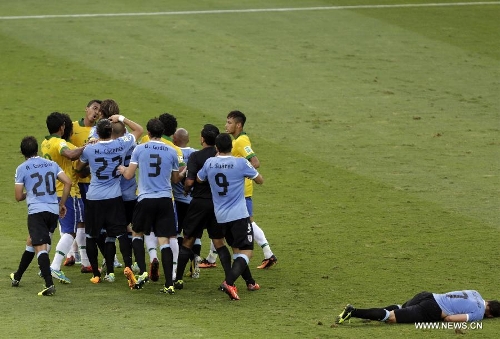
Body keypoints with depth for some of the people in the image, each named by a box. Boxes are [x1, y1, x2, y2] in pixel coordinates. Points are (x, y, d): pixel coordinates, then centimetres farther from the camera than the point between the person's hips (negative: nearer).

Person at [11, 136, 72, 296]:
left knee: (40, 247, -12)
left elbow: (18, 197, 1)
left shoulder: (22, 169, 1)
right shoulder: (51, 164, 13)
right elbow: (68, 182, 3)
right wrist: (62, 204, 13)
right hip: (53, 210, 6)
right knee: (31, 242, 22)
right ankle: (17, 276, 35)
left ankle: (49, 284, -27)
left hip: (36, 211, -6)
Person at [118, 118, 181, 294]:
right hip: (165, 200, 1)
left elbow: (128, 175, -2)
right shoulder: (171, 152, 2)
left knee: (137, 234, 21)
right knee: (164, 241, 0)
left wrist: (122, 169, 20)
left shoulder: (140, 149, -3)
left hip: (145, 200, -1)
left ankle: (142, 271, 4)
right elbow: (176, 179, 13)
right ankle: (169, 284, -5)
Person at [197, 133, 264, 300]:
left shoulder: (209, 163, 0)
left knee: (236, 249, 21)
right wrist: (250, 170, 19)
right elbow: (260, 180, 1)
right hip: (239, 215, -5)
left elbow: (199, 179, 21)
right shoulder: (241, 163, -11)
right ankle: (229, 282, -26)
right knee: (246, 252, -5)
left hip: (220, 217, 5)